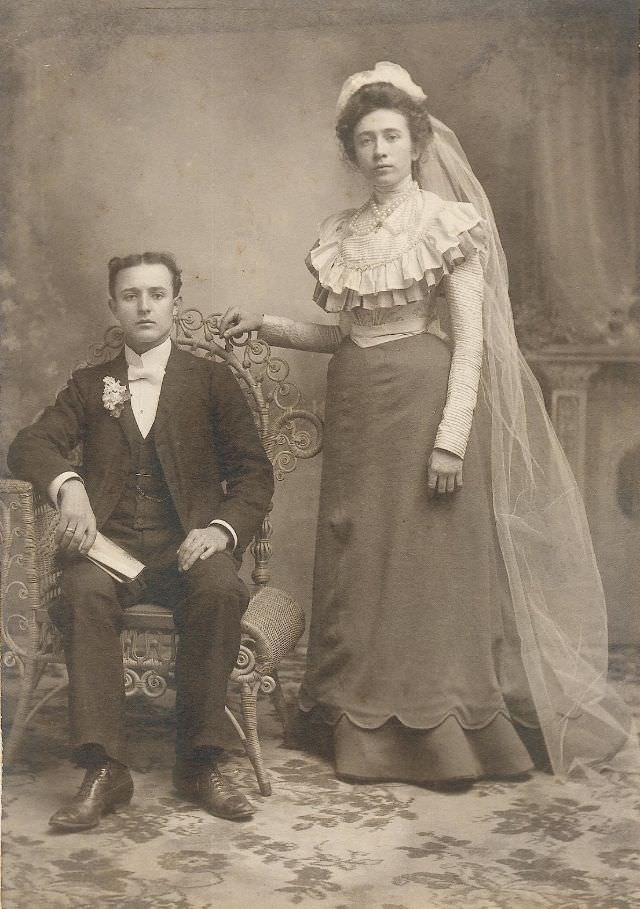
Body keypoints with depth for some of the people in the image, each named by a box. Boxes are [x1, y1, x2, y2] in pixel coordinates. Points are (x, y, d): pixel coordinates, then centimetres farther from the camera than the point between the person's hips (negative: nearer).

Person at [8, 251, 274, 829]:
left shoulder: (212, 381, 15)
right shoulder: (90, 386, 20)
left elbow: (254, 472, 9)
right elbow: (28, 446, 6)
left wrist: (222, 529, -12)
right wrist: (67, 484, -18)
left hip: (187, 542, -1)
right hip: (111, 539, 1)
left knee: (219, 589, -34)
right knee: (85, 593, -33)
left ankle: (199, 761, -23)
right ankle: (104, 769, -31)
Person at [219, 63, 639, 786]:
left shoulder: (447, 223, -4)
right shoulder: (341, 235, 12)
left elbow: (471, 338, -9)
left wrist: (452, 437, -17)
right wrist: (266, 327, 5)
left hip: (427, 401, -5)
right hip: (359, 413, 6)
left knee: (434, 563, -2)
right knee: (358, 564, 6)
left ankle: (441, 737, 9)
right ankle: (369, 733, 17)